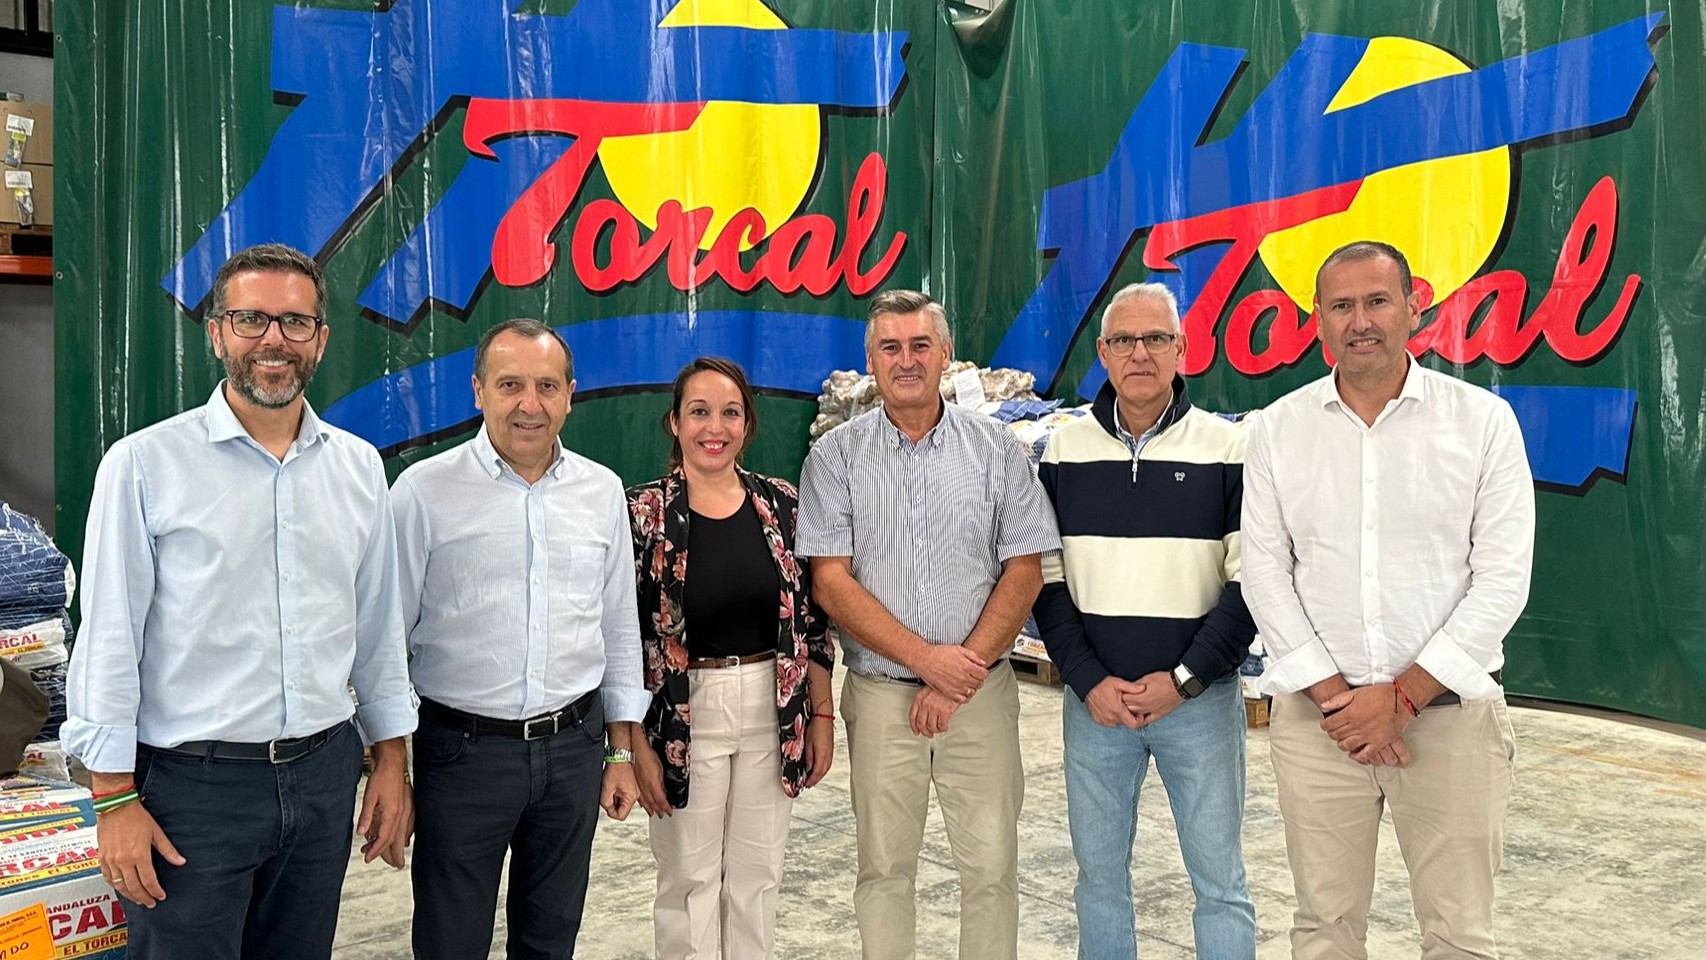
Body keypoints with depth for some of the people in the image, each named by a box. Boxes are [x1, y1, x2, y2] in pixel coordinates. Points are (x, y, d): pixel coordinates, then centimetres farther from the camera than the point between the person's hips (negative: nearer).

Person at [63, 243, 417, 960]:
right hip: (191, 786, -4)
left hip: (324, 776, 4)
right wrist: (114, 799, -8)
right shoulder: (145, 463, -7)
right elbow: (109, 639, -7)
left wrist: (391, 760, 10)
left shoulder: (358, 466, 5)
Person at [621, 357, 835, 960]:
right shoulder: (645, 513, -8)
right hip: (684, 716, -2)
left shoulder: (782, 504, 1)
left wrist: (822, 715, 4)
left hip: (775, 712, 3)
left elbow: (812, 619, 6)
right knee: (689, 880, 11)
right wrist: (636, 745, -9)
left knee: (758, 876, 15)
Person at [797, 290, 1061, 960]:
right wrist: (927, 658, -13)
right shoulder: (836, 456, 1)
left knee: (992, 866, 3)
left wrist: (962, 672, -10)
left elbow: (1024, 571, -1)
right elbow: (831, 583, -5)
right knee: (884, 867, 9)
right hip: (881, 695, 0)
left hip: (981, 693, 0)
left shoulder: (996, 448, 3)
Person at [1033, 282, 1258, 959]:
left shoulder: (1228, 450, -3)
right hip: (1092, 700, 2)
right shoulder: (1065, 452, 3)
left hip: (1200, 699, -2)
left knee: (1220, 881, 6)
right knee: (1098, 876, 13)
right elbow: (1045, 580, 3)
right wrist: (1090, 681, -7)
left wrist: (1182, 680, -12)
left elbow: (1252, 582, -5)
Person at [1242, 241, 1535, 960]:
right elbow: (1265, 574, 1)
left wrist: (1404, 696, -10)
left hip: (1449, 711, -1)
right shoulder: (1277, 429, 4)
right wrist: (1333, 695, -8)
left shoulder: (1484, 420, -1)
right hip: (1317, 714, 1)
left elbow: (1503, 578, -5)